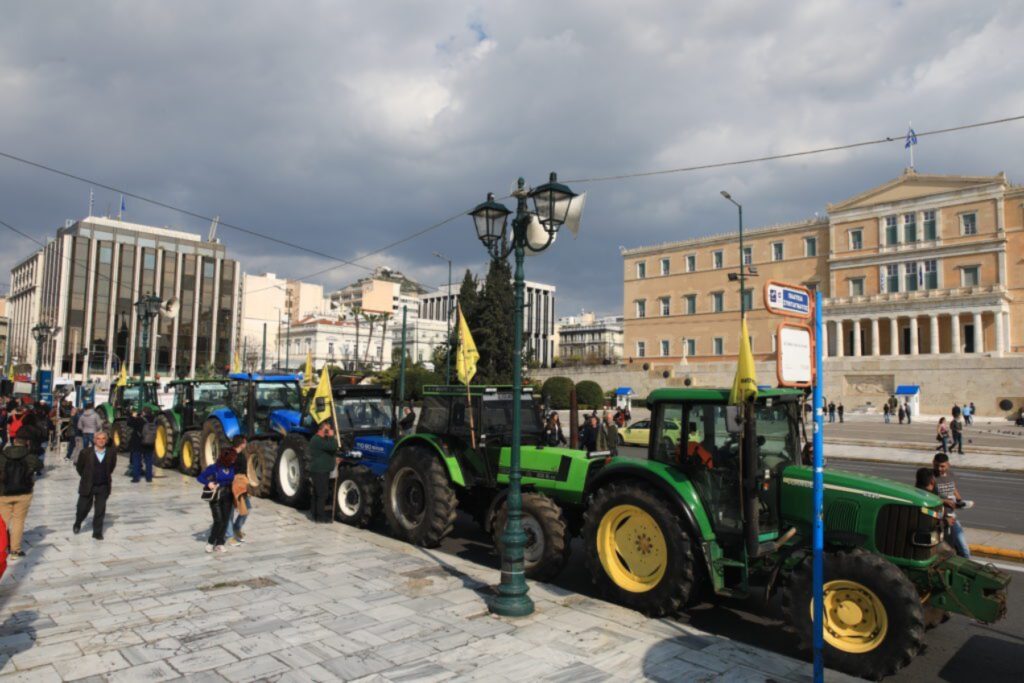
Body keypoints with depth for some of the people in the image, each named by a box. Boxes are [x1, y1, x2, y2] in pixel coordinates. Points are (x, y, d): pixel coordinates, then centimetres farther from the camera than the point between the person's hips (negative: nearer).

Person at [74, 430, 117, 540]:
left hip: (103, 486, 1)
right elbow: (79, 467, 4)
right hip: (88, 486, -1)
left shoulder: (111, 452, -6)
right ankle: (77, 524, 43)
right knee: (83, 507, 12)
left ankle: (97, 532, 14)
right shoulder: (86, 452, -10)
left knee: (100, 510, 2)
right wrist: (86, 477, 8)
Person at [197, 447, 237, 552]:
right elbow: (199, 477, -11)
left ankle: (219, 544, 15)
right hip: (215, 497, -4)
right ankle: (210, 542, 11)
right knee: (218, 521, -10)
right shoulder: (214, 468, -15)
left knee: (225, 520, 2)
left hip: (227, 497, 4)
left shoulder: (232, 467, -2)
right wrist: (208, 483, -26)